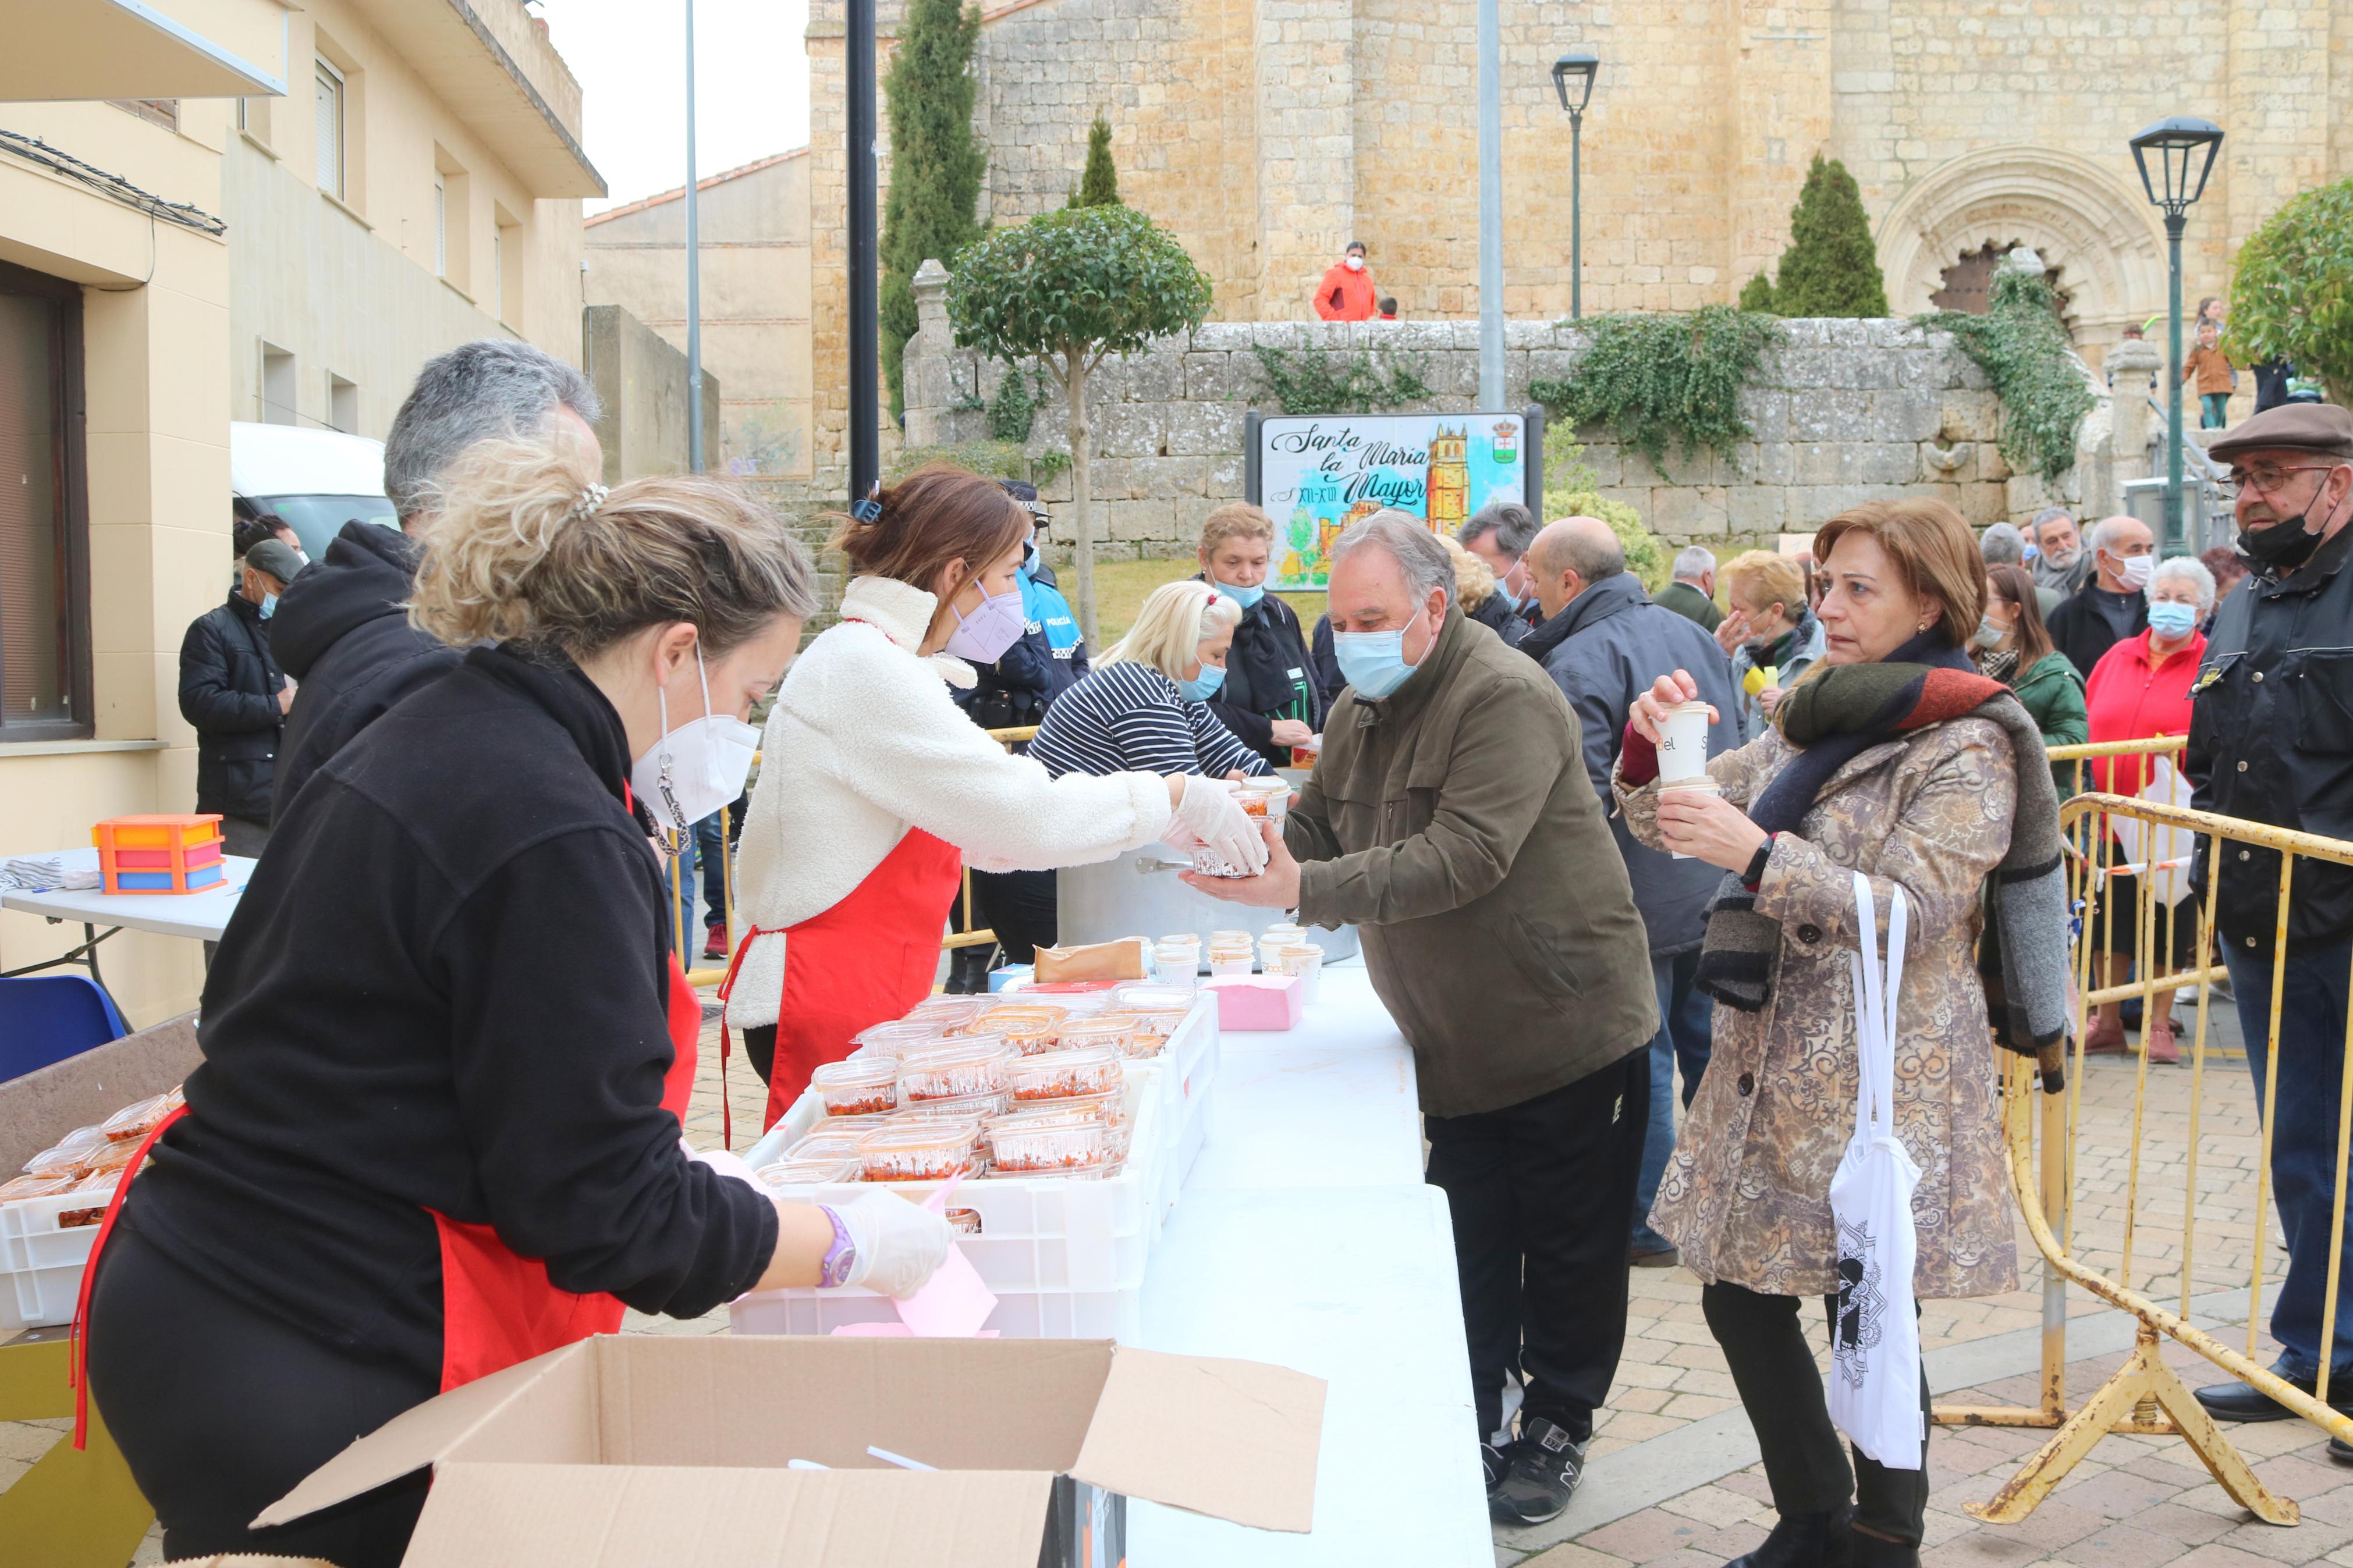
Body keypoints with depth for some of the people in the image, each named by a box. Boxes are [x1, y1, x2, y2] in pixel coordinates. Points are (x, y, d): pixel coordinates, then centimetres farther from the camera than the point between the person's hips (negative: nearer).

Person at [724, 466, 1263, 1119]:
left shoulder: (884, 664, 16)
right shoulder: (863, 670, -16)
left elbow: (979, 829, 19)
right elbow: (1026, 817, -21)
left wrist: (1168, 822, 16)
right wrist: (1175, 797, -9)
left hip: (872, 1000, 10)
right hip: (828, 1010, -10)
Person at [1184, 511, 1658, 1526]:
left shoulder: (1505, 698, -21)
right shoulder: (1360, 711, 8)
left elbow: (1464, 856, -31)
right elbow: (1314, 831, 6)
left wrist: (1303, 890, -35)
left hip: (1568, 1027, -7)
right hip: (1458, 1041, 7)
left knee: (1569, 1250, 6)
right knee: (1469, 1249, 12)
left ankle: (1557, 1431, 22)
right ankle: (1469, 1425, 24)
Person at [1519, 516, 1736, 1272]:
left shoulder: (1576, 662, -16)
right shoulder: (1694, 634, 10)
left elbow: (1580, 797, -23)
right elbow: (1737, 748, 18)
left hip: (1640, 897, -7)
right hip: (1716, 886, 8)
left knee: (1643, 1058, 2)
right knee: (1711, 1048, 16)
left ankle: (1645, 1221, 12)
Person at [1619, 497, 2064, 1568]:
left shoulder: (1966, 747, -9)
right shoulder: (1814, 720, 13)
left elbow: (1910, 916, -19)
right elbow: (1667, 825, 13)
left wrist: (1756, 851, -28)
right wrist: (1652, 747, -8)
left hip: (1881, 1078, -7)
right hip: (1772, 1064, 7)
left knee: (1866, 1320, 1)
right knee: (1740, 1298, 11)